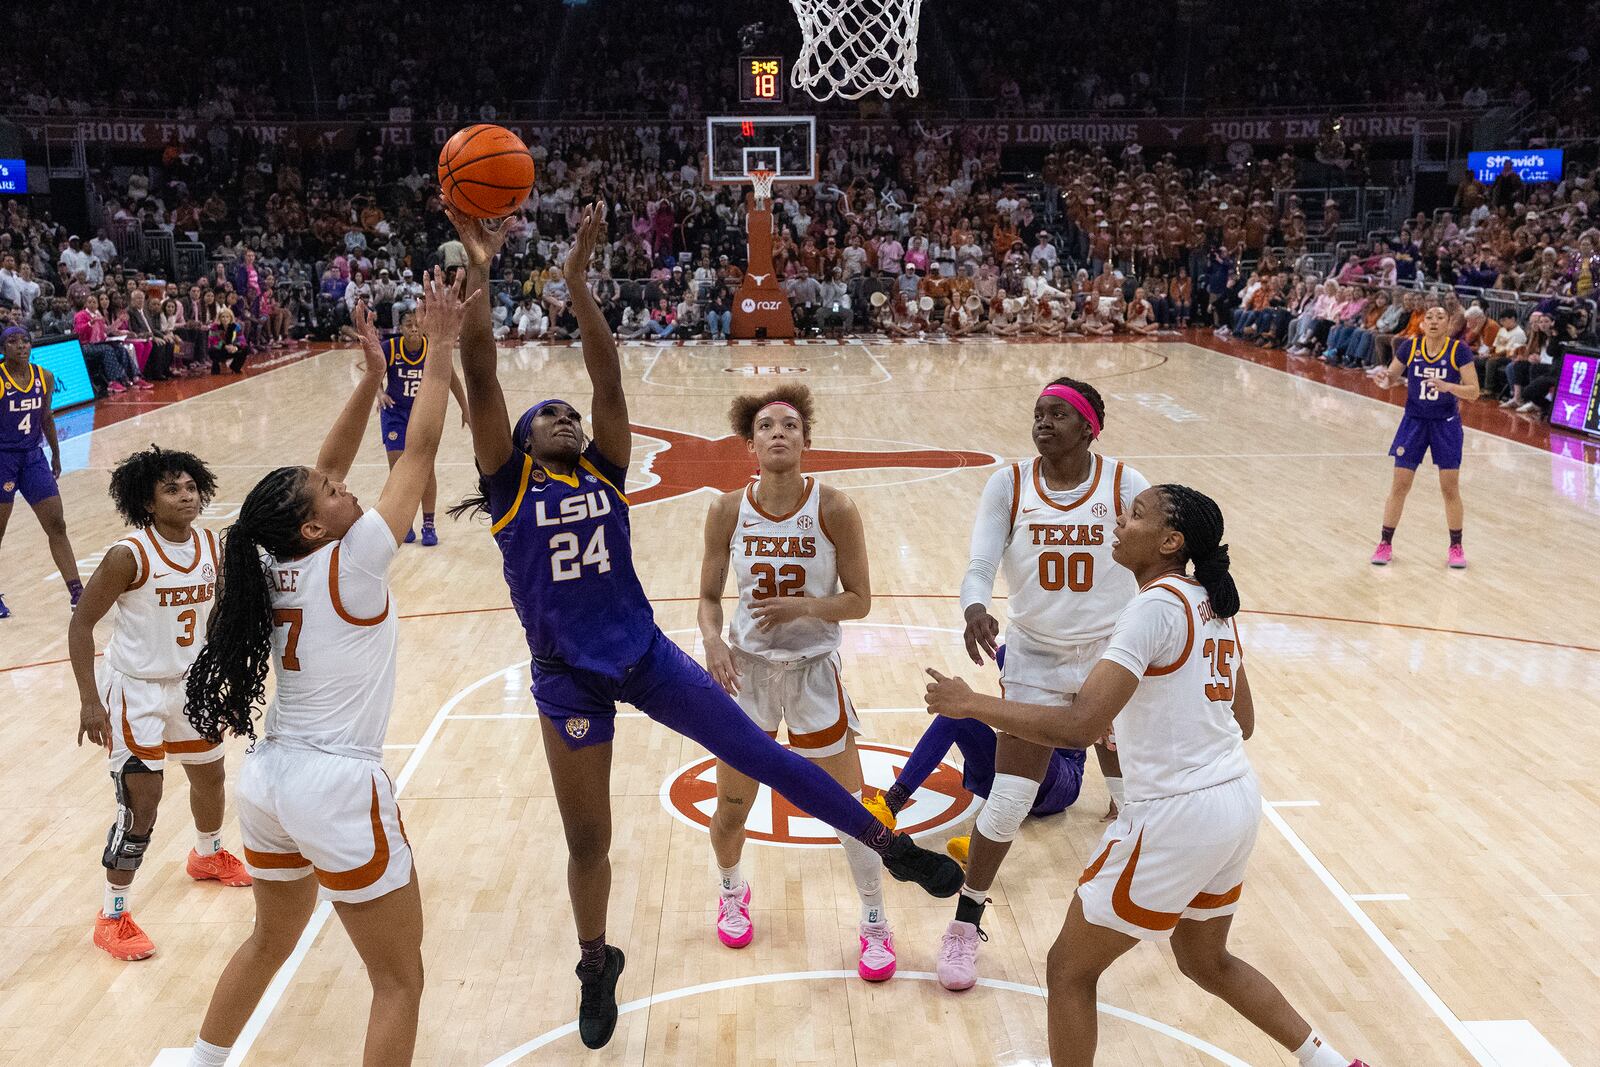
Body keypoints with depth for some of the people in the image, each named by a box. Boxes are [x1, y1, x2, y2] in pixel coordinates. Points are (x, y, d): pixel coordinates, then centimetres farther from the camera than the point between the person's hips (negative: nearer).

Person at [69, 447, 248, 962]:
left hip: (191, 684, 7)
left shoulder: (211, 547, -6)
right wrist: (89, 701, -21)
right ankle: (113, 915, 12)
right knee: (140, 806, -7)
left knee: (210, 775, 23)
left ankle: (209, 856, 52)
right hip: (136, 692, -6)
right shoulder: (129, 556, -23)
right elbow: (81, 624, -17)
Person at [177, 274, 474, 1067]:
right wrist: (442, 345, -9)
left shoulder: (274, 567, 1)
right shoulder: (350, 563, -16)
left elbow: (327, 468, 9)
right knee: (399, 979, 7)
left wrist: (373, 375, 5)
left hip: (268, 781, 8)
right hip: (337, 790, -8)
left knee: (271, 940, 31)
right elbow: (419, 450, -15)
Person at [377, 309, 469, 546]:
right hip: (395, 414, 0)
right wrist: (380, 395, -35)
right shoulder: (389, 348, -18)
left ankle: (428, 525, 8)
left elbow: (452, 378, -1)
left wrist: (465, 410, 3)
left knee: (426, 469, -2)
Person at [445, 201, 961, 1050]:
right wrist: (478, 275, -19)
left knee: (762, 755, 4)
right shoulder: (509, 489, -2)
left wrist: (577, 281, -11)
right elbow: (481, 382, -12)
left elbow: (608, 381, -6)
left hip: (644, 652, 2)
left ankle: (892, 847, 19)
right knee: (587, 839, 11)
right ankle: (596, 966, 37)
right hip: (568, 681, -1)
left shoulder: (605, 472, 5)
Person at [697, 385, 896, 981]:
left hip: (814, 671, -2)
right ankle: (732, 893, 45)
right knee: (732, 806, 13)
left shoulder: (834, 510, -14)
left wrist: (802, 606, -27)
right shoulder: (728, 511, -9)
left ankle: (875, 925, 28)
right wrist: (713, 640, -20)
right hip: (746, 669, 2)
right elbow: (710, 597, 0)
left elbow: (858, 600, -10)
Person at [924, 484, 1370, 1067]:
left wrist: (970, 703, -18)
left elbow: (1079, 724, -26)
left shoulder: (1156, 605, -19)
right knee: (1207, 962, 31)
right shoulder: (1214, 606, 8)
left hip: (1178, 818, -9)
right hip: (1238, 800, 9)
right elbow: (1242, 721, 18)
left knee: (1069, 969, 7)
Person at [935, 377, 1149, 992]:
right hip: (1035, 658, 0)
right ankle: (964, 928, 17)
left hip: (1113, 657, 1)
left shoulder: (1124, 485, -8)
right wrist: (975, 608, -36)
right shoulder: (1009, 484, -7)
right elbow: (980, 564, -15)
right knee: (1007, 802, -4)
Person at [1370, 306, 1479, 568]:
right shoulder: (1409, 347, -7)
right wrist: (1386, 380, -19)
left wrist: (1448, 386, -32)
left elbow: (1474, 392, -14)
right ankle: (1385, 544, 13)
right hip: (1414, 421, 1)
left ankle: (1456, 547, 18)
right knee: (1399, 486, 1)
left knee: (1450, 489, 2)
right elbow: (1390, 379, 5)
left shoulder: (1459, 351, -12)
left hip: (1446, 424, -1)